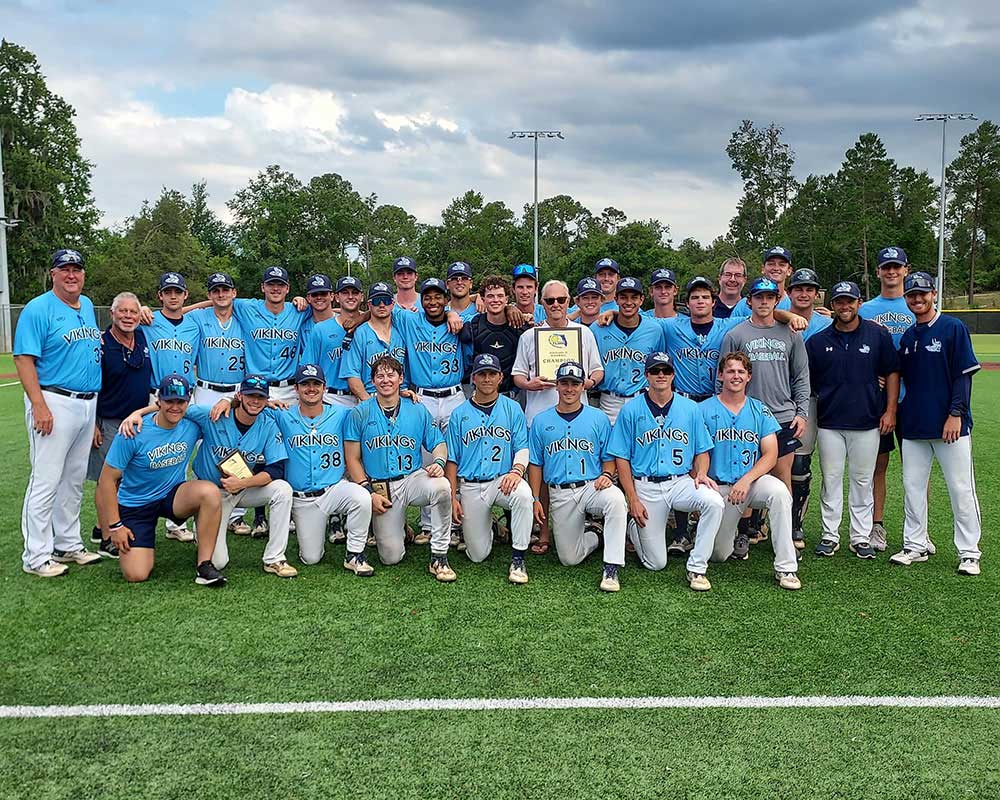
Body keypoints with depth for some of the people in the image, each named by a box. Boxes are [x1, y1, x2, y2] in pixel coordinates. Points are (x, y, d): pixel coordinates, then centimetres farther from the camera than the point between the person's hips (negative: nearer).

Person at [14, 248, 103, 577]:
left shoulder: (87, 306, 13)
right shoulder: (38, 309, -9)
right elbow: (24, 359, -13)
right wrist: (39, 407, -21)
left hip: (88, 403, 8)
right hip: (54, 403, -8)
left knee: (74, 480, 14)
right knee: (46, 480, -5)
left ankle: (68, 544, 25)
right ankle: (36, 557, 1)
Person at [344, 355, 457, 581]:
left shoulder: (417, 410, 7)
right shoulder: (360, 413, 2)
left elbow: (438, 444, 9)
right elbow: (353, 459, 2)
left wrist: (438, 462, -14)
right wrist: (369, 492, -7)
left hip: (413, 478, 1)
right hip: (380, 487, -1)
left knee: (442, 486, -35)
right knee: (391, 557, -9)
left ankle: (439, 557, -21)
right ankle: (395, 527, 29)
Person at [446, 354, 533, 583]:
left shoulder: (512, 409, 6)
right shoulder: (460, 414, 7)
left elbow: (523, 448, 1)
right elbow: (452, 460, 8)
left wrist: (516, 470, -22)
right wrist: (453, 498, -1)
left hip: (503, 480, -1)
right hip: (470, 486, 1)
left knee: (523, 495, -38)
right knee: (478, 555, -2)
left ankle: (517, 559, -23)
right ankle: (486, 526, 34)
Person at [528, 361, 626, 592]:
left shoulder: (598, 418, 5)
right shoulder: (541, 421, 8)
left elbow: (609, 458, 9)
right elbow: (535, 464, 9)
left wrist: (607, 475, -13)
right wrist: (535, 500, 2)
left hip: (592, 486, -2)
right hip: (559, 493, 2)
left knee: (615, 499, -38)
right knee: (569, 559, 0)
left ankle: (611, 568, -30)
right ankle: (592, 538, 34)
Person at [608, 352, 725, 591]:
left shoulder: (690, 408, 6)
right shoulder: (631, 410, 0)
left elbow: (702, 451, 12)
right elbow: (622, 458, 0)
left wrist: (701, 474, -10)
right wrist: (632, 500, -7)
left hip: (681, 482, 2)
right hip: (645, 487, -2)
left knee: (714, 502, -32)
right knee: (656, 563, 0)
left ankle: (696, 568, -17)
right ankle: (634, 527, 33)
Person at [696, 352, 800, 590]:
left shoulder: (760, 410, 5)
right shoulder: (704, 410, 0)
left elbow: (770, 454, -2)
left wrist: (746, 480, -17)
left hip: (754, 481, 1)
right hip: (720, 487, 0)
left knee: (779, 492, -34)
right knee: (720, 554, 0)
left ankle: (786, 568, -25)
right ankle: (738, 527, 37)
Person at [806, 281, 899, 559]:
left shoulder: (878, 335, 2)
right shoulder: (818, 341, 3)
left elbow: (892, 373, 5)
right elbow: (806, 380, 9)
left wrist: (890, 411, -1)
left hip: (867, 422, -1)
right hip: (830, 422, 1)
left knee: (862, 480, 6)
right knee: (831, 479, 5)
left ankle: (861, 537, 16)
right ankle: (830, 535, 15)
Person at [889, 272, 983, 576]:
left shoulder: (954, 328, -4)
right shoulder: (907, 337, 12)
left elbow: (964, 375, -9)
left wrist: (956, 413, -15)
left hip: (950, 425, -6)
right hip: (913, 425, 6)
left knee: (961, 489, 0)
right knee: (912, 487, 9)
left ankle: (969, 552, 9)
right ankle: (915, 546, 20)